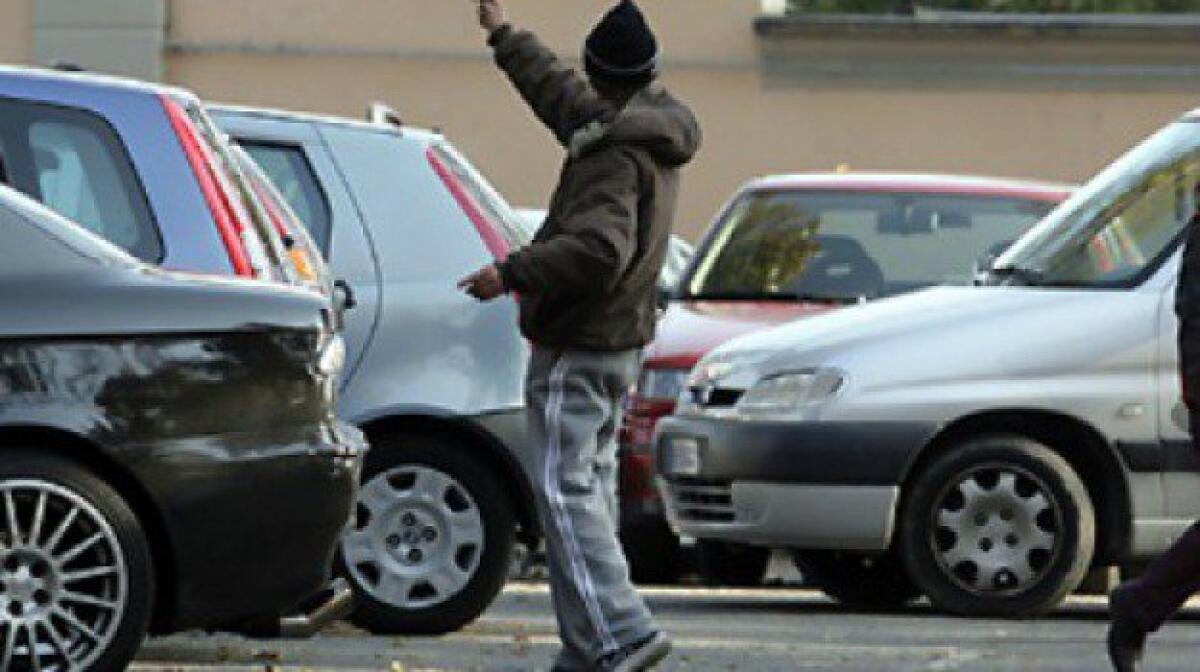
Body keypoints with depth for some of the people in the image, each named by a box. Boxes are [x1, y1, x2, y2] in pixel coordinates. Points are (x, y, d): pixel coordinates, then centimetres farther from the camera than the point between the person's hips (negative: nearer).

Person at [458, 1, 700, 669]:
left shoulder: (615, 155, -19)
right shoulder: (651, 133, 11)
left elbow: (598, 250, -32)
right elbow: (559, 92, 29)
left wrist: (512, 273, -26)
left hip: (577, 349, -10)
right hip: (622, 342, 10)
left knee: (565, 490, -12)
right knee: (592, 489, 13)